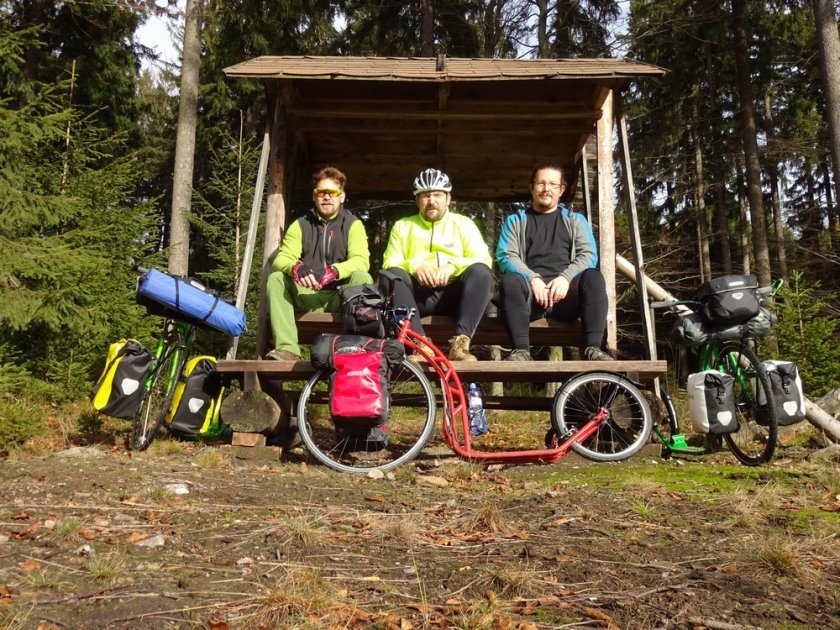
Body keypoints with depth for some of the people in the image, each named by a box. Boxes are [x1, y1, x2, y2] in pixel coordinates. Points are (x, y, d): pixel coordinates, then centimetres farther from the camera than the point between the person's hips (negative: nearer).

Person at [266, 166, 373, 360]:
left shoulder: (353, 225, 4)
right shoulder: (300, 225, 10)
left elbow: (361, 260, -13)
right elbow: (281, 258, -4)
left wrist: (333, 271, -33)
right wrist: (295, 267, -29)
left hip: (341, 299, -2)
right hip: (307, 298, 2)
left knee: (362, 278, -30)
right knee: (276, 278, -21)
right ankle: (287, 348, -32)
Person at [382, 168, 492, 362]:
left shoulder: (463, 223, 15)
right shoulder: (402, 226, 17)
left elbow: (483, 260, 2)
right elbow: (389, 264, 6)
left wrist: (453, 266, -16)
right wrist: (414, 266, -14)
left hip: (453, 295, 0)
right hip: (418, 296, 0)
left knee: (480, 272, -28)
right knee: (392, 274, -28)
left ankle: (460, 342, -36)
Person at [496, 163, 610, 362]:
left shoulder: (576, 220, 23)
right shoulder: (515, 221, 20)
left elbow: (588, 255, 8)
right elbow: (506, 256, 4)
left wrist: (565, 277, -13)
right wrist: (533, 279, -14)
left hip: (565, 293, 1)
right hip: (531, 293, -1)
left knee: (593, 276, -29)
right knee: (510, 281, -33)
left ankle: (592, 349, -33)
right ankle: (521, 351, -37)